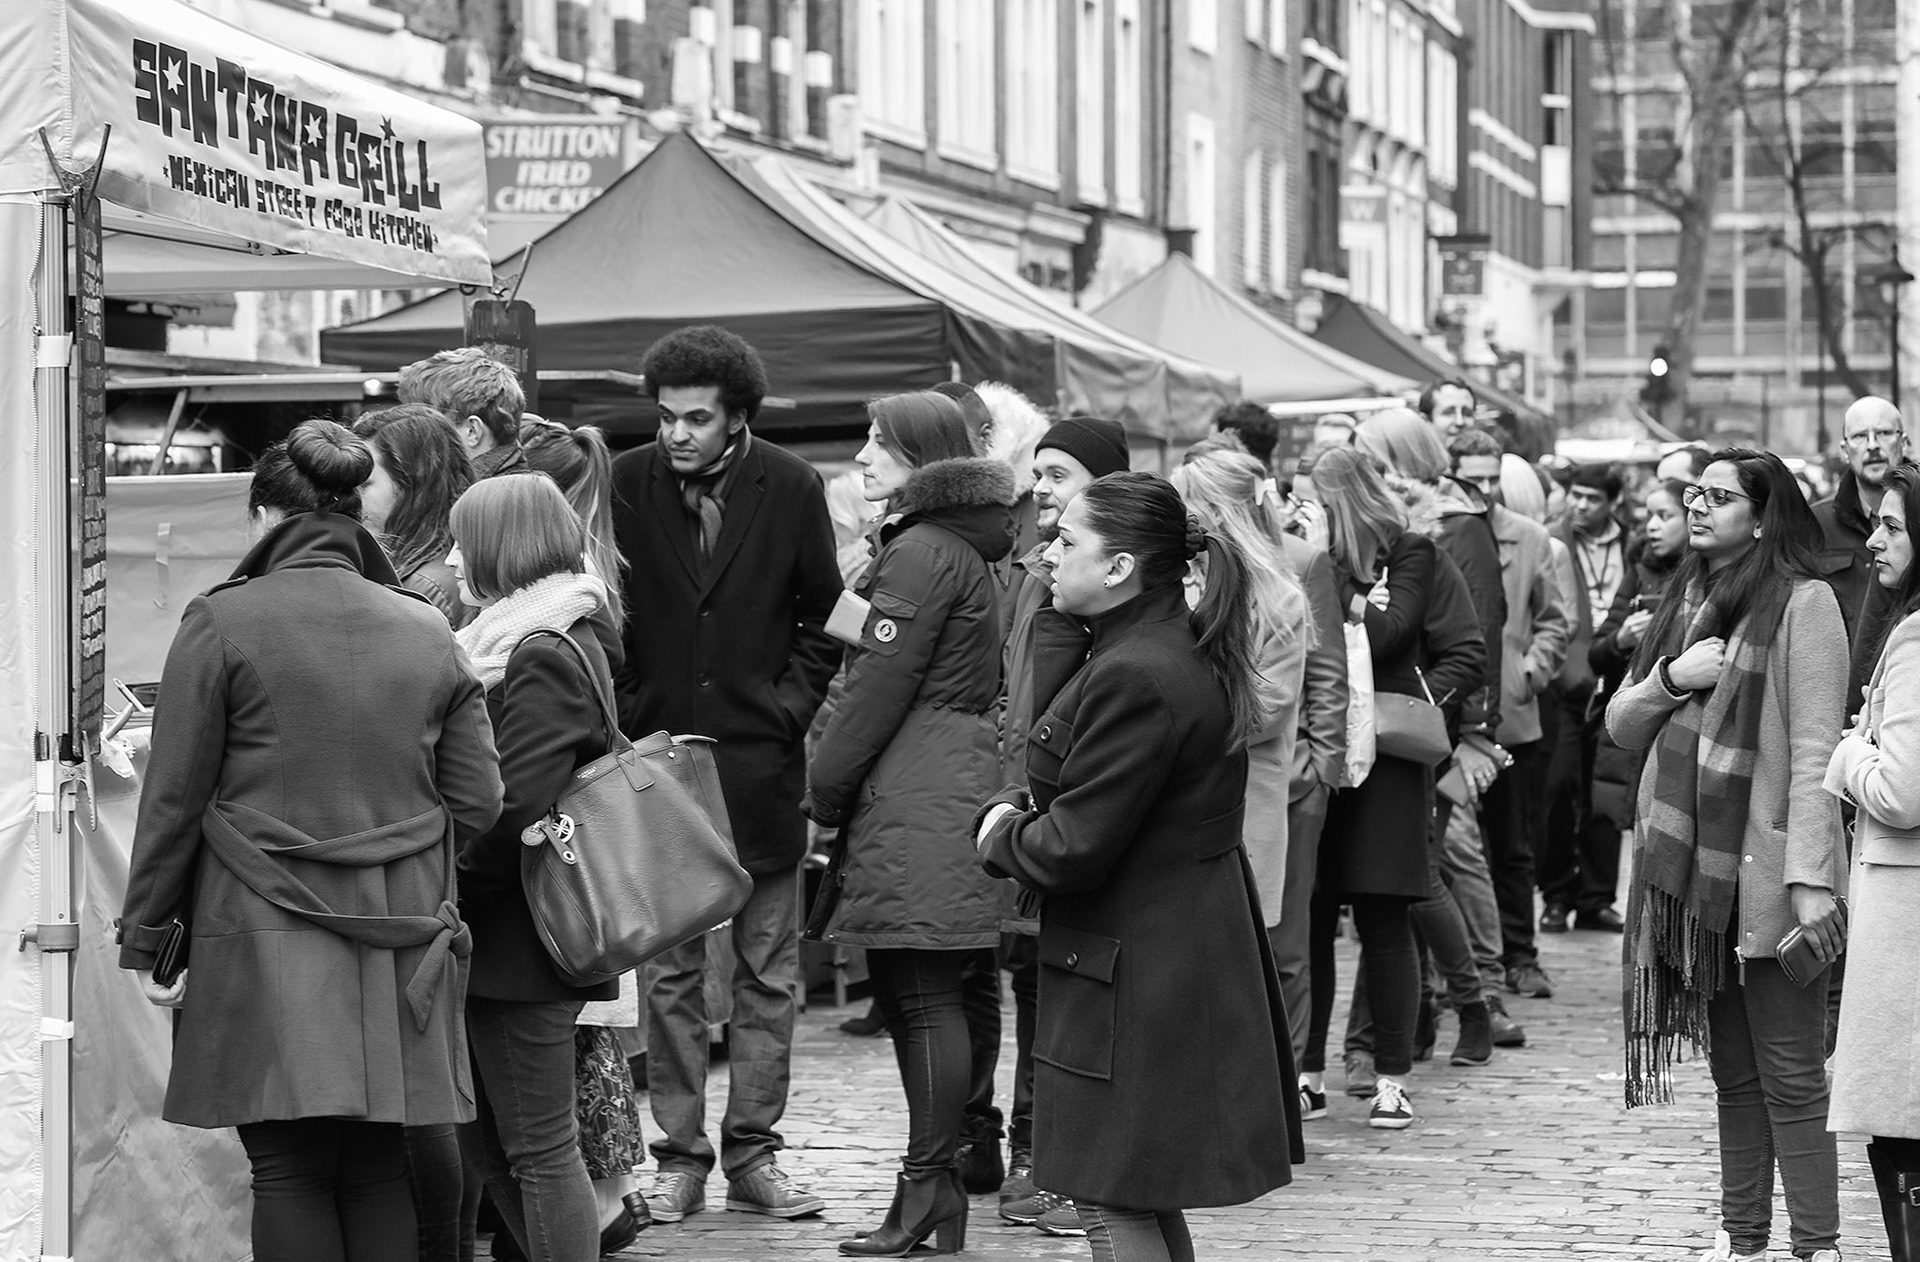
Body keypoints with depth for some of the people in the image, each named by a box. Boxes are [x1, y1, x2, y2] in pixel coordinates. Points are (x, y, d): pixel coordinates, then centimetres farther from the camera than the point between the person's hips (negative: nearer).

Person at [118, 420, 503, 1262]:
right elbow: (478, 799, 6)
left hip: (266, 942, -4)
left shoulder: (221, 623, -5)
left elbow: (174, 796, -4)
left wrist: (144, 937, 4)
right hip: (398, 948, 4)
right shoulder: (427, 632, 6)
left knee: (290, 1171, 0)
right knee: (377, 1171, 9)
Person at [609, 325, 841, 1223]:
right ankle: (679, 1158, 9)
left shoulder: (791, 490, -2)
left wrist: (788, 708, -2)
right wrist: (626, 717, -2)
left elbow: (822, 619, 8)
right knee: (669, 972, 3)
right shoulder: (627, 485, -4)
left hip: (759, 767, 1)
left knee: (767, 973, 5)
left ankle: (753, 1154, 12)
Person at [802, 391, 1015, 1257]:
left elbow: (879, 688, -14)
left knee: (921, 993, -8)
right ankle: (934, 1191, 12)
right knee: (908, 991, 10)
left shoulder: (920, 554, -11)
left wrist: (823, 789, -6)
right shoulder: (960, 551, 20)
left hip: (916, 797, -10)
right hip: (954, 775, 10)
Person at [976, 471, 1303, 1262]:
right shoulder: (1185, 652, 9)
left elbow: (1074, 848, -22)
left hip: (1138, 973, -10)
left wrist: (1002, 838, -3)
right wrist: (1016, 809, 0)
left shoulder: (1135, 677, -23)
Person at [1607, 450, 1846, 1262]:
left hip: (1762, 873, -7)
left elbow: (1815, 751, -13)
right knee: (1732, 1073, 12)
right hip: (1687, 867, 7)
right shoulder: (1686, 601, 15)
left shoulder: (1802, 602, -8)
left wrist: (1811, 877, -19)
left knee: (1790, 1078, -4)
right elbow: (1622, 727, 15)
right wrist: (1671, 678, -6)